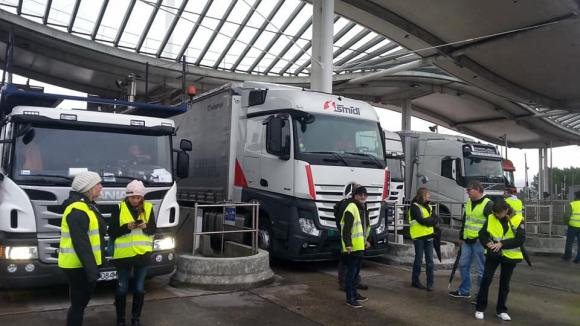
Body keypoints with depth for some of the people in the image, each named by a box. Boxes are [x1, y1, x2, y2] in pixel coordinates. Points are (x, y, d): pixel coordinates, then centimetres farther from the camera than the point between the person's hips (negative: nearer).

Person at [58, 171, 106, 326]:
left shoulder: (86, 206, 13)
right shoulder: (77, 210, -20)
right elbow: (80, 244, -26)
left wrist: (92, 266, 21)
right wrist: (91, 269, -26)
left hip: (83, 264, 10)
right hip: (78, 265, -10)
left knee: (82, 301, 20)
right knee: (78, 303, 0)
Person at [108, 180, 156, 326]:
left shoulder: (148, 208, 1)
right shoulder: (119, 209, -5)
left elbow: (153, 230, 5)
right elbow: (111, 232, -5)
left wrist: (145, 226, -16)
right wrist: (127, 227, -21)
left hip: (143, 254, 2)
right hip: (123, 255, -2)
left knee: (139, 288, 11)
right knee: (122, 288, 9)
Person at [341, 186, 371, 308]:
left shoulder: (363, 209, 15)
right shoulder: (351, 209, -16)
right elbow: (346, 229, -22)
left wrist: (365, 241, 27)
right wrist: (348, 244, -27)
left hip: (360, 247, 10)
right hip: (352, 247, -10)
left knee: (356, 271, 19)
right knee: (351, 272, -3)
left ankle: (354, 294, 32)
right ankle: (350, 299, 4)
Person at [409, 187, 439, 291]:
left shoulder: (428, 206, 14)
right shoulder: (415, 207, -9)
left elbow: (436, 219, 7)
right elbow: (421, 220, -18)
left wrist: (427, 221, -10)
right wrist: (431, 219, -4)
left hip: (428, 236, 6)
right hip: (419, 236, -6)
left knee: (429, 260, 4)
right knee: (419, 260, 2)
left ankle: (430, 283, 9)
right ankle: (415, 281, 16)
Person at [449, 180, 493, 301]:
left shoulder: (488, 204, -11)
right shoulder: (468, 203, 13)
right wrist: (461, 237, 18)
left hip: (479, 242, -8)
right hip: (467, 241, 8)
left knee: (481, 270, 2)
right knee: (463, 265, 13)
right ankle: (464, 291, 26)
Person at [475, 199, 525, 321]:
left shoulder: (518, 219, -10)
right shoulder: (491, 218, -3)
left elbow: (520, 239, -16)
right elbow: (482, 233, 1)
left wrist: (502, 244, -24)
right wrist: (487, 243, -20)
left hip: (510, 256, -1)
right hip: (493, 254, 1)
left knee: (504, 283, 11)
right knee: (486, 279, -3)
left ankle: (501, 310, 25)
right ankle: (480, 308, 9)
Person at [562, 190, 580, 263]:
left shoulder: (571, 204, -8)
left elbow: (566, 215, -14)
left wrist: (566, 222, 4)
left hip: (573, 226, -3)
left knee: (569, 242, 11)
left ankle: (567, 256, 18)